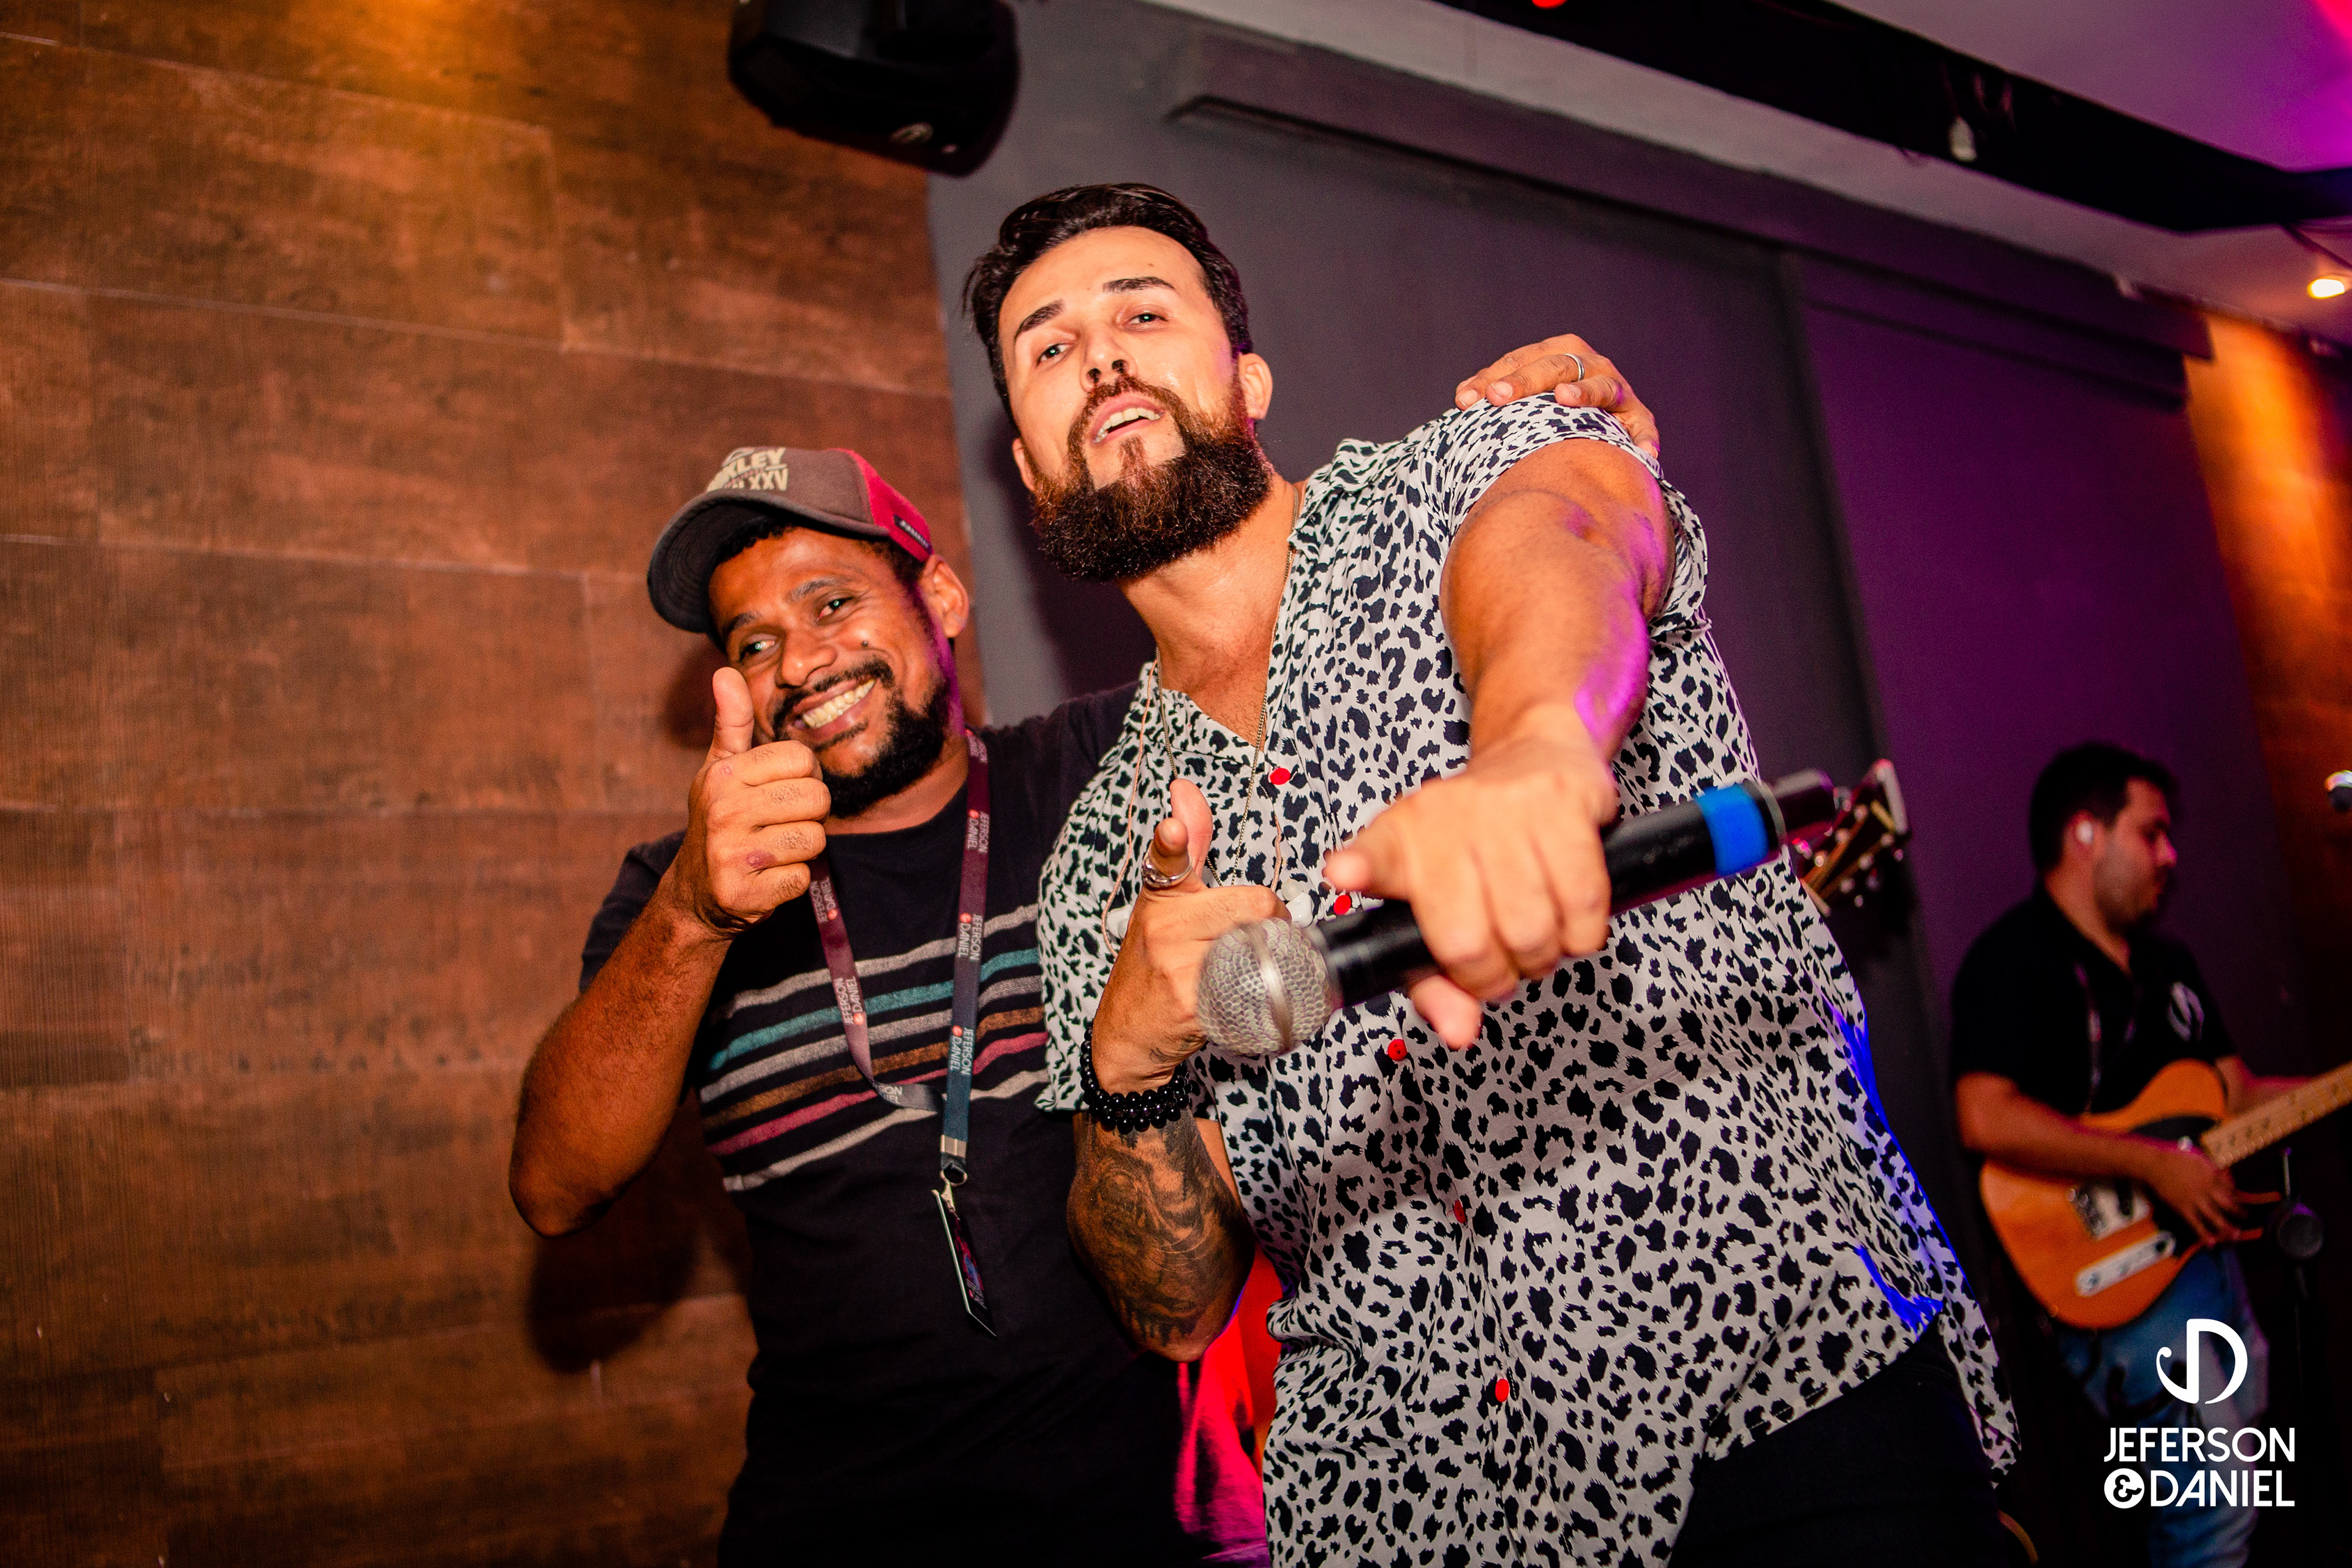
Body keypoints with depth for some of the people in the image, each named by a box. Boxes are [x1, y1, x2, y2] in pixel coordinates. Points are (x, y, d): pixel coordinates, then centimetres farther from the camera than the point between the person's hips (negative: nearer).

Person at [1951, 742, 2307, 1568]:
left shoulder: (2167, 961, 17)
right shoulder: (2014, 959, -13)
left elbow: (2236, 1093, 20)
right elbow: (1986, 1119, -26)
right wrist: (2153, 1163, -23)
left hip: (2202, 1245, 9)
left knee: (2226, 1500, 15)